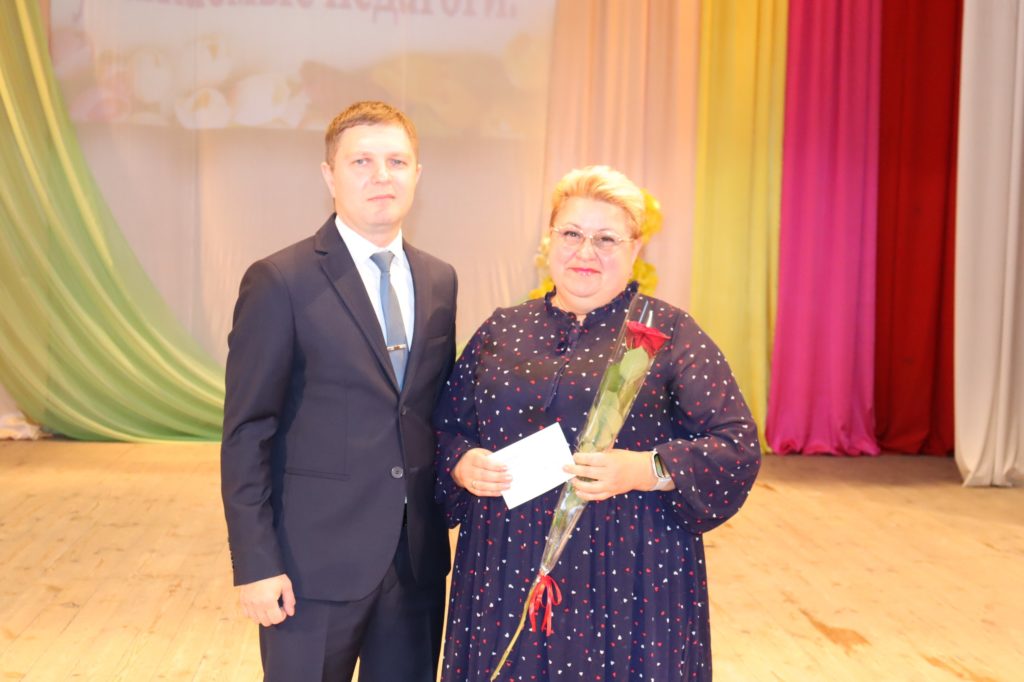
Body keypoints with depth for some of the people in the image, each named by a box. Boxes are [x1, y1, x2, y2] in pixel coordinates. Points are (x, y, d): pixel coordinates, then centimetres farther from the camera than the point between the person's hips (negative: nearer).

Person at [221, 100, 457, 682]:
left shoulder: (439, 280, 6)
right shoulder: (279, 282, -11)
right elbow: (246, 435, -11)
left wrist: (448, 511, 9)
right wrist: (255, 564, -13)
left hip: (419, 555, 5)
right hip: (315, 558, -5)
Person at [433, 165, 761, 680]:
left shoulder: (669, 333, -2)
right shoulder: (502, 330, 8)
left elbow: (739, 448, -7)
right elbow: (445, 428, 14)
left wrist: (646, 470, -21)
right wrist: (462, 464, -8)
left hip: (628, 577, -3)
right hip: (504, 570, 3)